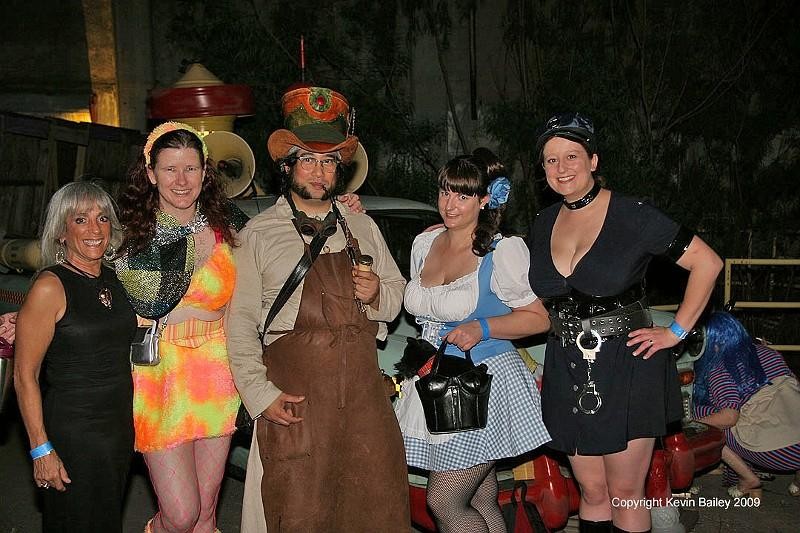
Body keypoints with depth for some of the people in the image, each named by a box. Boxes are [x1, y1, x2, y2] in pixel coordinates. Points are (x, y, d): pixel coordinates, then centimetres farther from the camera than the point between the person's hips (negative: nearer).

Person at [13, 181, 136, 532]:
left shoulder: (114, 279, 6)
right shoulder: (50, 287, -15)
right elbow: (25, 376, -14)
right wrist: (41, 450, -16)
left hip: (121, 428, 7)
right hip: (72, 434, -6)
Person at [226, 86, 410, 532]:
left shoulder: (363, 227, 15)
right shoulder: (259, 235, 2)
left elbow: (398, 295, 21)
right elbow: (240, 323, -2)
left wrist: (377, 295, -2)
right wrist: (261, 395, -10)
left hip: (363, 388, 4)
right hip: (294, 395, -3)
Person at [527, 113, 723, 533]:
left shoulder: (631, 216, -10)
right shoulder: (544, 223, 8)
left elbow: (707, 262, -7)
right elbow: (535, 294, 24)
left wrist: (676, 332, -9)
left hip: (626, 369, -5)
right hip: (567, 372, 5)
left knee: (625, 494, 4)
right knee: (592, 493, 14)